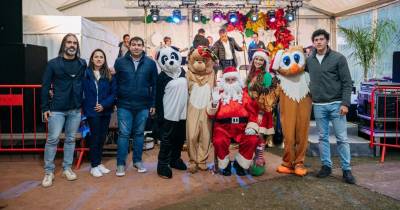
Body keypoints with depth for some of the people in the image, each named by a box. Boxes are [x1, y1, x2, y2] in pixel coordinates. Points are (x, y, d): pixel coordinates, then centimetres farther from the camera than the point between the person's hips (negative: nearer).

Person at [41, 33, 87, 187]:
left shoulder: (82, 64, 5)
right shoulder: (53, 63, -1)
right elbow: (45, 86, -1)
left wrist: (84, 104, 2)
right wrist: (45, 108, -5)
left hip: (76, 109, 3)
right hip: (57, 109, -2)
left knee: (70, 139, 10)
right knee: (52, 139, -1)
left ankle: (67, 168, 24)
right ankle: (49, 172, 12)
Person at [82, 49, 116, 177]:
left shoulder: (109, 75, 4)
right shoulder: (86, 73, -4)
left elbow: (114, 93, 0)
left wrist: (104, 105, -12)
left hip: (105, 111, 4)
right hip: (92, 111, -3)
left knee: (102, 137, 11)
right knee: (95, 137, 2)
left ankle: (99, 163, 25)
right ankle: (94, 166, 13)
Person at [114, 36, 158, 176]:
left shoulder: (150, 63, 1)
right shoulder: (120, 62, 0)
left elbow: (154, 85, 4)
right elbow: (115, 83, 2)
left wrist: (153, 104, 2)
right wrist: (114, 102, -1)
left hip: (143, 106, 1)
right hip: (124, 105, -1)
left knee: (139, 133, 12)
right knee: (123, 134, 3)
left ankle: (137, 160, 25)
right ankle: (121, 163, 14)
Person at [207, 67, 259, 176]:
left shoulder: (244, 94, 11)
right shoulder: (219, 93, 7)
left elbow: (252, 112, 6)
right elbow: (211, 115, 1)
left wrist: (252, 126, -10)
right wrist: (214, 102, -16)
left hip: (241, 127, 2)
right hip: (223, 126, -1)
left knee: (253, 140, -24)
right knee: (219, 141, -31)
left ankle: (240, 163, 3)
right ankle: (225, 164, 1)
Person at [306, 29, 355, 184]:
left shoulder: (338, 58, -4)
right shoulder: (309, 60, 6)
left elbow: (347, 82, -6)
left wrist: (345, 103, -12)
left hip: (336, 104, -3)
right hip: (318, 105, 3)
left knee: (342, 138, 2)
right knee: (323, 137, 10)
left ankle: (346, 169, 12)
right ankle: (326, 165, 22)